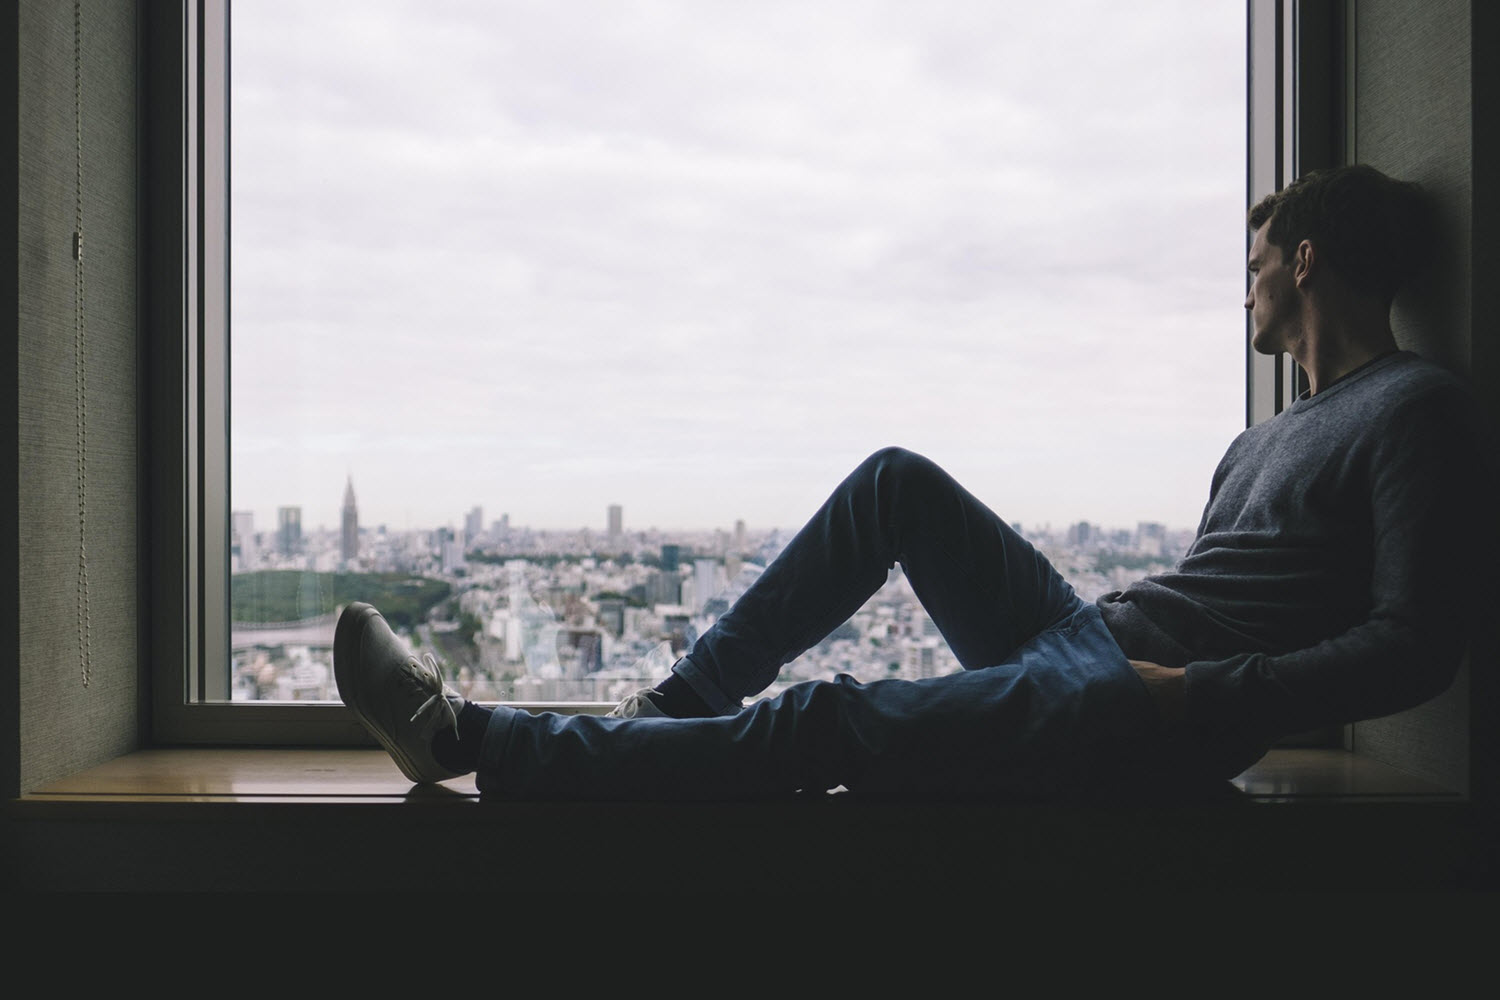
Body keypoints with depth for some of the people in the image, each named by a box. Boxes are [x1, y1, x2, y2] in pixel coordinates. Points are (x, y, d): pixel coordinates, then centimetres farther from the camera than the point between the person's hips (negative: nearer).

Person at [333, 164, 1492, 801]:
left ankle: (465, 736, -12)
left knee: (827, 724, -18)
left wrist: (1209, 695, -22)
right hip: (1083, 636, 9)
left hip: (1138, 715, -9)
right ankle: (679, 700, 2)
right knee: (899, 480, 3)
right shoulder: (1267, 441, 25)